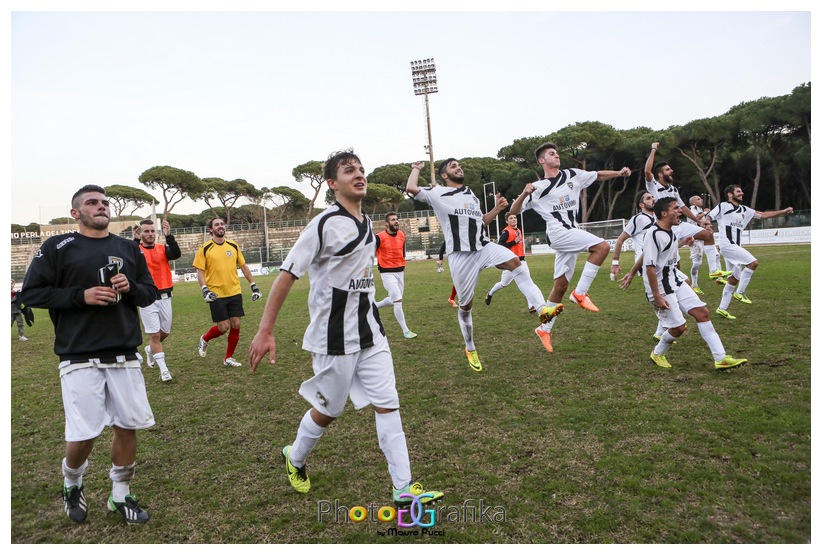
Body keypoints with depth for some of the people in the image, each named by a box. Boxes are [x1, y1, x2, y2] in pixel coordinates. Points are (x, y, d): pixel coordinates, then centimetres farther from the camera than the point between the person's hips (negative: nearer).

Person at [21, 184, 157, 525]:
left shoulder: (129, 249, 13)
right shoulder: (57, 247, 1)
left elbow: (150, 292, 16)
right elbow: (31, 293, -2)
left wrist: (130, 288, -6)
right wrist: (80, 296, -14)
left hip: (125, 356, 4)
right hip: (79, 358, -3)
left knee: (128, 426, 6)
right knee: (83, 435, -2)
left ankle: (120, 495, 27)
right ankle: (72, 485, 32)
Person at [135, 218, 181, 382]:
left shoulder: (163, 249, 5)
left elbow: (177, 254, -15)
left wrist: (168, 235, -28)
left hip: (164, 297, 4)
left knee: (165, 332, 15)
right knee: (154, 334, -3)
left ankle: (151, 349, 45)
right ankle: (163, 368, 5)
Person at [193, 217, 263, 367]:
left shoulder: (234, 246, 7)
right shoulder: (205, 249, -3)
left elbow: (243, 267, 13)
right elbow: (200, 272, -3)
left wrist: (254, 286, 9)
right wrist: (205, 289, -18)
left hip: (235, 292, 4)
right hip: (216, 294, -4)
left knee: (235, 324, 1)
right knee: (223, 327, -4)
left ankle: (229, 358, 16)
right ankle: (204, 339, 28)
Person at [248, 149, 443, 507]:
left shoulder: (366, 224, 8)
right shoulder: (324, 225, -16)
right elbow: (286, 275, -17)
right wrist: (265, 331, -21)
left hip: (370, 333, 7)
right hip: (334, 339, -6)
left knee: (388, 404, 2)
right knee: (328, 410, 10)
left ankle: (403, 488, 10)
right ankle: (294, 459, 40)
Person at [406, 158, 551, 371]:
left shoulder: (471, 195, 22)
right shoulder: (437, 193, 2)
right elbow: (411, 188, -14)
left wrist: (497, 209, 12)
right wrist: (416, 168, 5)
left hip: (484, 247, 4)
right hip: (460, 255, -4)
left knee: (515, 262, -26)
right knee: (465, 304, 5)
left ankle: (542, 308, -35)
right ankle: (470, 350, 25)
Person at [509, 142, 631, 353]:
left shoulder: (573, 175, 15)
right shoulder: (538, 188, 1)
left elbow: (598, 175, 24)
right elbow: (514, 211, -2)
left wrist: (619, 173, 8)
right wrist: (524, 194, -20)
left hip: (570, 234, 6)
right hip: (558, 233, -6)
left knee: (561, 284, 6)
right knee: (602, 247, -22)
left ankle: (545, 329, 15)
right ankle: (580, 293, -17)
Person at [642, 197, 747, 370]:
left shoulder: (670, 232, 7)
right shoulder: (653, 234, -22)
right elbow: (650, 267, -24)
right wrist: (656, 296, -23)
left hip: (676, 282, 9)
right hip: (662, 289, -9)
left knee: (702, 312, 2)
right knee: (678, 328, -3)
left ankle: (721, 358, 6)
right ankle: (657, 354, 25)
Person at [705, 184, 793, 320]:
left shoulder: (744, 210, 18)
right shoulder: (723, 206, -1)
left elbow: (763, 215, 17)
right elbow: (707, 219, -4)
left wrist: (783, 211, 10)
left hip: (736, 247, 8)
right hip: (727, 244, -8)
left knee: (735, 278, 8)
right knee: (753, 262, -18)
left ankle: (722, 308, 14)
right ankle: (740, 292, -9)